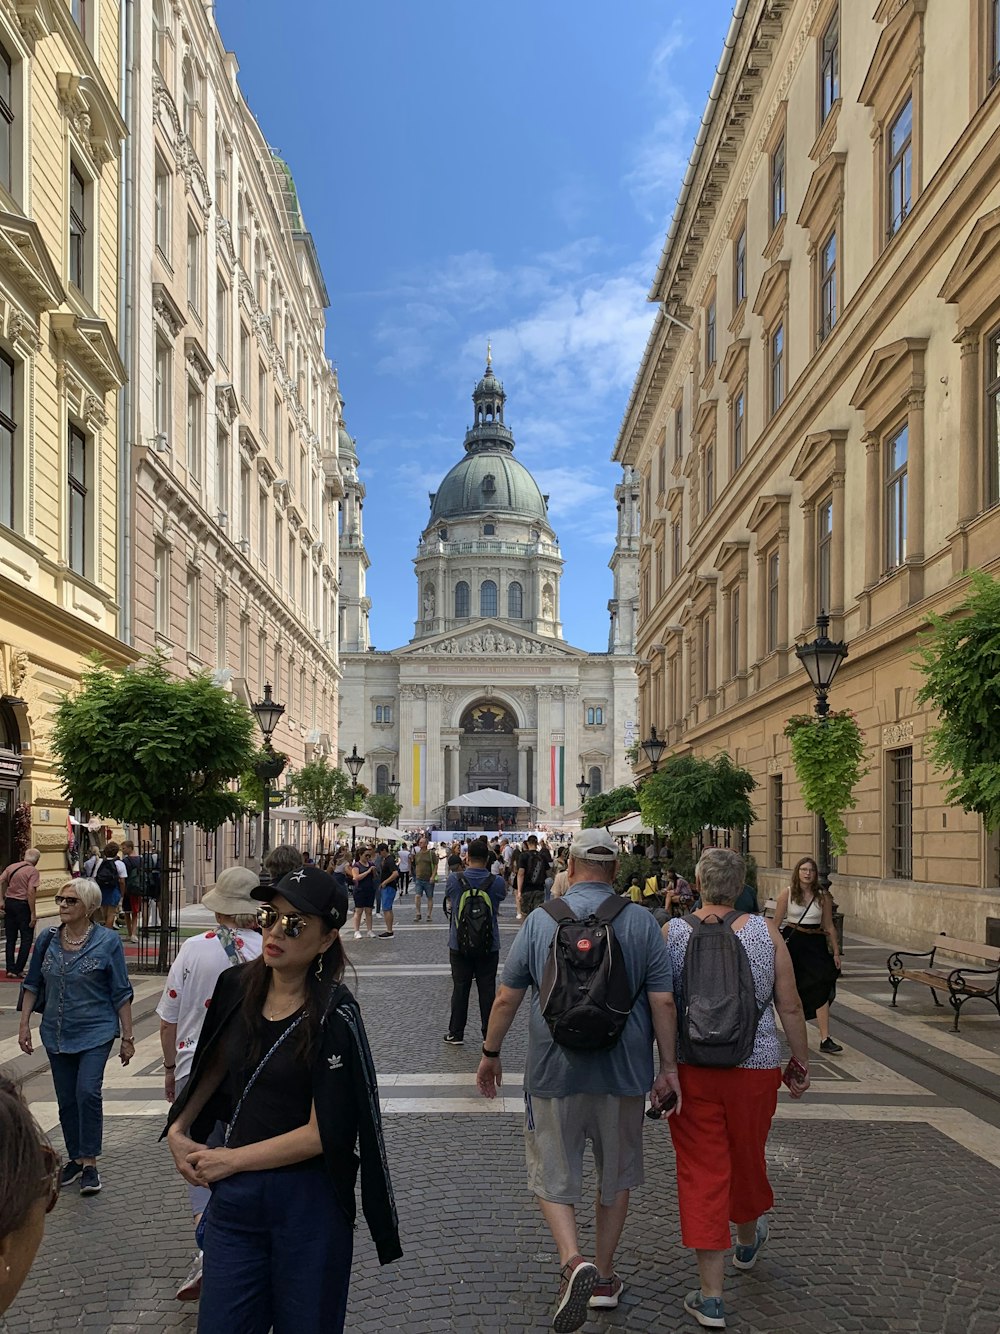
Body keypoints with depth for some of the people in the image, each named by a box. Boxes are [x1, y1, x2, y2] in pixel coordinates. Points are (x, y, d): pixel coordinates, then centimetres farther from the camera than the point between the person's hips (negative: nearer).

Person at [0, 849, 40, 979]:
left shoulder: (12, 866, 8)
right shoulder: (33, 871, -10)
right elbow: (31, 892, -18)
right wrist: (33, 914, -15)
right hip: (23, 905, -6)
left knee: (11, 938, 13)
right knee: (27, 938, 6)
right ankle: (19, 970, 4)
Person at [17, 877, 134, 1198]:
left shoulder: (107, 940, -9)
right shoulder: (47, 939, 1)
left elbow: (121, 993, -5)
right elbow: (32, 984, 13)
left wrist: (127, 1037, -4)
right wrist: (25, 1025, 8)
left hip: (96, 1031, -4)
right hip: (56, 1033, 4)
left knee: (87, 1092, -17)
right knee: (66, 1100, 11)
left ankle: (90, 1163, -5)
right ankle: (75, 1159, 27)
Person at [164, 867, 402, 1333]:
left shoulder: (333, 1016, -18)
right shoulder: (237, 986, -3)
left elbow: (322, 1133, -17)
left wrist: (231, 1159, -10)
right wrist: (178, 1129, 4)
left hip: (308, 1202, -4)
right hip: (234, 1194, 4)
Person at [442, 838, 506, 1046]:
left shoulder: (454, 879, -10)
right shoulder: (497, 882, -10)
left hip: (459, 944, 0)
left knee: (460, 989, 9)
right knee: (487, 990, 8)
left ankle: (456, 1033, 16)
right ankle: (489, 1035, 14)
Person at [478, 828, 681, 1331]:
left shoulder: (540, 920, -5)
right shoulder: (642, 922, -5)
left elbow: (507, 998, -2)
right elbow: (663, 1002, -7)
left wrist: (490, 1054, 10)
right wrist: (669, 1067, 2)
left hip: (555, 1069, -1)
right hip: (624, 1072, 1)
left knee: (552, 1174, 10)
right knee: (616, 1173, 19)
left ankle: (574, 1261, -12)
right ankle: (604, 1277, 29)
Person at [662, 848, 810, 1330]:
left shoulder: (672, 932, -8)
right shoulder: (766, 933, -6)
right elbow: (790, 1007, -3)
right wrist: (802, 1063, 10)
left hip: (691, 1070, -1)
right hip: (756, 1068, 2)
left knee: (702, 1169, 5)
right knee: (746, 1157, 23)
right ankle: (747, 1240, 50)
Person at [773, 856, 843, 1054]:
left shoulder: (823, 896, 3)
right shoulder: (787, 894, -2)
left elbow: (829, 926, 10)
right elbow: (776, 923, 1)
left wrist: (836, 952, 9)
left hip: (816, 944, 1)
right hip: (792, 942, -1)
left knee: (821, 988, -12)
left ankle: (825, 1039, -13)